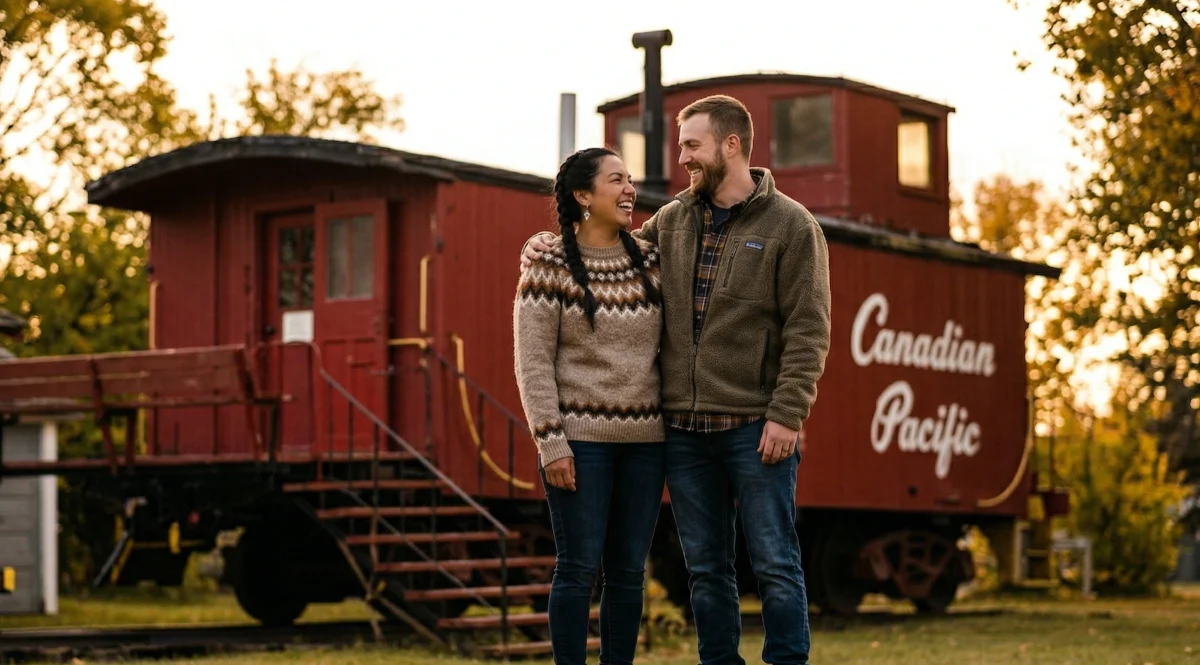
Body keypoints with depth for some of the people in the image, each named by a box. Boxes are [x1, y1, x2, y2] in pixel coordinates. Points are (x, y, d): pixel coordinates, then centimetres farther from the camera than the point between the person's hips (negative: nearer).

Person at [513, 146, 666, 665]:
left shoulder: (651, 261, 8)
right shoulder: (550, 266, -6)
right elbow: (533, 363, -8)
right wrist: (551, 443, -13)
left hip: (645, 438, 5)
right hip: (581, 439, -4)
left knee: (628, 570, 8)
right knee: (579, 568, -2)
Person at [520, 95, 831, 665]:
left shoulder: (791, 225, -4)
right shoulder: (672, 222, 12)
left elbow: (808, 330, -9)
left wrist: (786, 414, -16)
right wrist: (546, 244, 7)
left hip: (755, 428, -5)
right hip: (683, 428, 5)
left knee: (774, 564, 0)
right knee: (705, 569, 11)